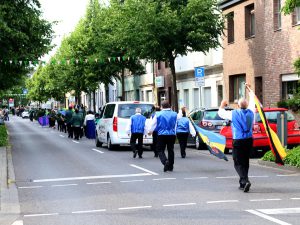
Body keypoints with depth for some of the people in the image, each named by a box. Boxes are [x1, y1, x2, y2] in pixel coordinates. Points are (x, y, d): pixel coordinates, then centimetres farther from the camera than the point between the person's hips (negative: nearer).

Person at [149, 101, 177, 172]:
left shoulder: (158, 114, -4)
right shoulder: (174, 114, 3)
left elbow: (153, 124, 7)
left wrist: (150, 131, 24)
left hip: (161, 135, -2)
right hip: (172, 134, 3)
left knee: (160, 150, 3)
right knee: (170, 150, 12)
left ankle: (165, 161, -23)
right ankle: (170, 166, 17)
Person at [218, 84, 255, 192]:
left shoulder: (234, 114, -8)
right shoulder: (250, 112, 3)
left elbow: (220, 113, 8)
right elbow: (252, 102, 24)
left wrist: (222, 105, 29)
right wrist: (250, 92, 42)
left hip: (238, 141, -4)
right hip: (249, 140, 5)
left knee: (238, 163, -2)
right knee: (245, 162, 15)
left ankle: (245, 180, -21)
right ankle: (242, 184, 20)